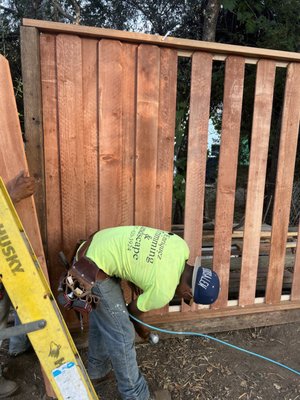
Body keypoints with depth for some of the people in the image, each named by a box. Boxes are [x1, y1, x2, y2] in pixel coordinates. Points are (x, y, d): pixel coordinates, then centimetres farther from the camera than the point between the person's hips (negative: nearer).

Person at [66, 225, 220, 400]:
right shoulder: (164, 290, -22)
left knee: (102, 321, 25)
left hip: (98, 247, 9)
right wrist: (140, 327, 19)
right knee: (121, 334, 4)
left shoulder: (181, 246, -4)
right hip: (92, 270, -9)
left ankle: (98, 371, 48)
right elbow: (134, 311, -1)